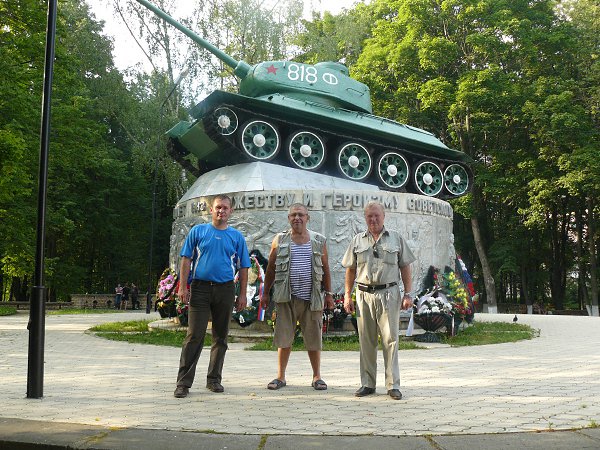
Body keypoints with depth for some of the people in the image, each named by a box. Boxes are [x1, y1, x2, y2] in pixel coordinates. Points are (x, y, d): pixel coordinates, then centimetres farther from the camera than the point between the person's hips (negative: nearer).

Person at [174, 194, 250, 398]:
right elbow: (186, 259, 4)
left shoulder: (236, 236, 9)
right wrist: (182, 287, -4)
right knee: (194, 336, -7)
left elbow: (243, 267, 10)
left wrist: (242, 294, 4)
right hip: (200, 288, -2)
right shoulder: (198, 231, 6)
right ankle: (183, 382, -2)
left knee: (221, 337, 9)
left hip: (225, 289, 2)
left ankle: (214, 379, 21)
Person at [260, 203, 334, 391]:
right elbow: (271, 268, 10)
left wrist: (328, 294, 8)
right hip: (287, 298, 0)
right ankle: (280, 376, 15)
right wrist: (265, 293, 9)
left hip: (312, 297, 0)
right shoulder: (280, 240, 6)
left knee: (314, 338, 4)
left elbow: (325, 269, 11)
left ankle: (317, 377, 17)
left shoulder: (318, 241, 8)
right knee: (284, 337, 3)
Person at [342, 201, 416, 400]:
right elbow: (351, 270, 13)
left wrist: (408, 293, 1)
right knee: (366, 341, 6)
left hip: (389, 294, -2)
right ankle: (367, 384, 14)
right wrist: (347, 295, 6)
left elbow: (405, 268, 8)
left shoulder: (396, 238, 9)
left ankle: (393, 385, 4)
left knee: (390, 339, -3)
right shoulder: (357, 240, 12)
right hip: (364, 294, 2)